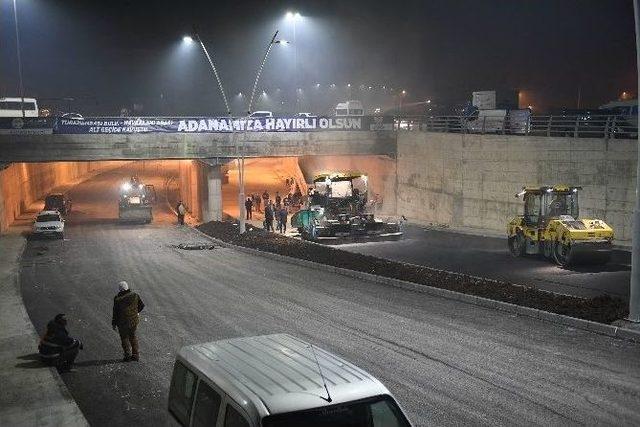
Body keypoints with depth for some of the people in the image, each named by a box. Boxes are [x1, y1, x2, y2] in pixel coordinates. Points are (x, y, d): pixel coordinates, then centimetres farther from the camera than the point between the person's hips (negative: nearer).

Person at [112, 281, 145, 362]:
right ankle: (135, 355, 24)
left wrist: (114, 324, 1)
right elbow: (142, 305, 2)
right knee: (133, 336, 21)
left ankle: (128, 356, 17)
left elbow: (115, 313, -11)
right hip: (134, 320, 3)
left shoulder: (117, 299, -18)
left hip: (123, 322, -3)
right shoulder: (135, 295, -8)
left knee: (124, 338, 14)